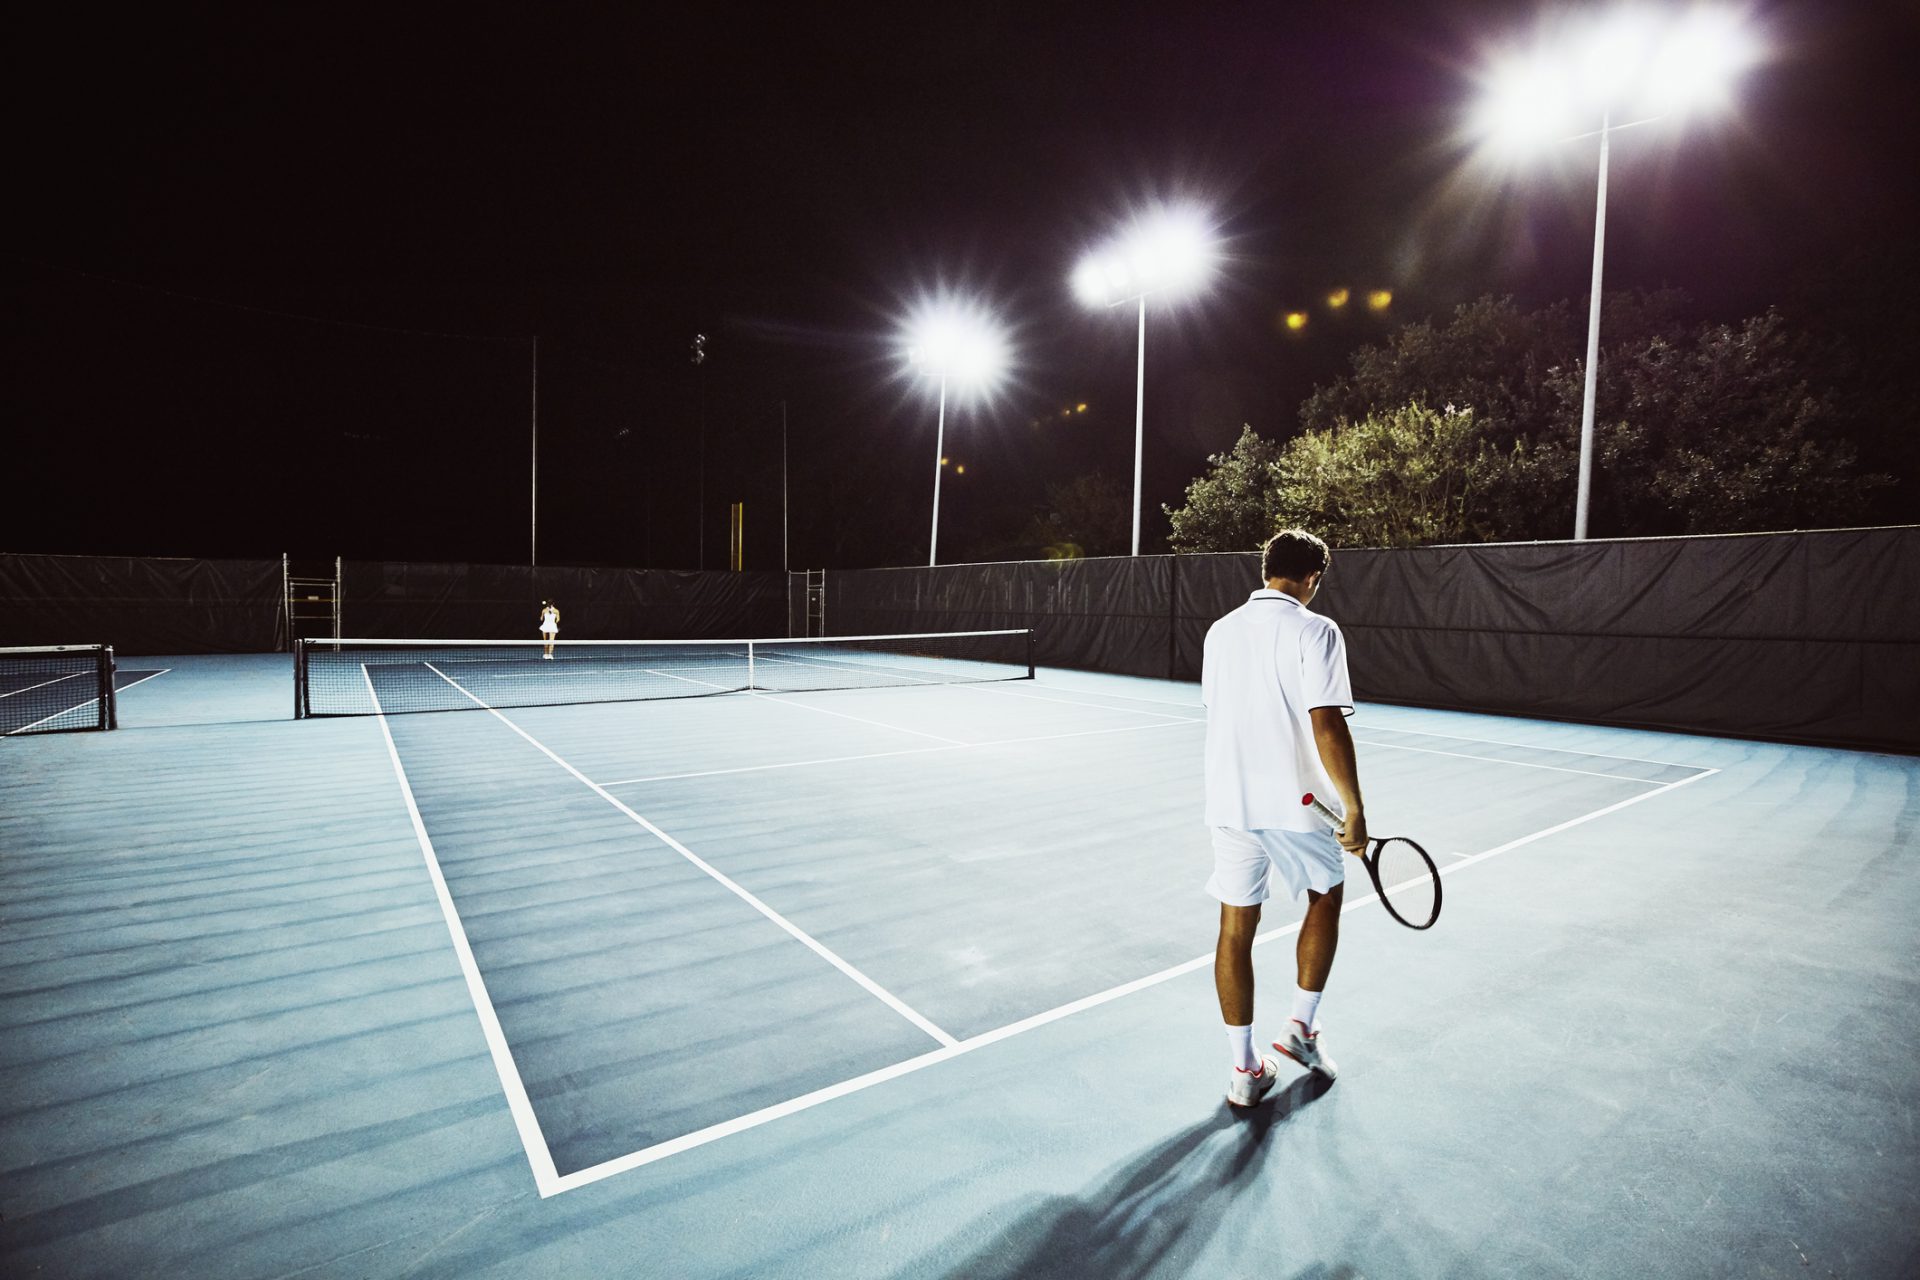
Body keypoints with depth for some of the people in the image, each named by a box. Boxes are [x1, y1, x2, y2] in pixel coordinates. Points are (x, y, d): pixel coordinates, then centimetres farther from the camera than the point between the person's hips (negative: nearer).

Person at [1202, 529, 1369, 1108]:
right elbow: (1327, 726, -19)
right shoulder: (1315, 631, -11)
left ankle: (1245, 1070, 20)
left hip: (1228, 801, 4)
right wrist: (1354, 808, -11)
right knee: (1325, 897, 24)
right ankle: (1301, 1026, 29)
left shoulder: (1221, 630, 7)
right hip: (1296, 802, -4)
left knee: (1236, 926, 10)